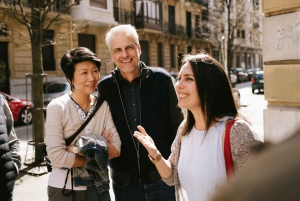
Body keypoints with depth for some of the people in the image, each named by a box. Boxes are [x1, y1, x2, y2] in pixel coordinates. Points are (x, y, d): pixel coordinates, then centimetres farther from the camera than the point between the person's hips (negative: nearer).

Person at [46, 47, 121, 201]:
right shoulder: (57, 107, -14)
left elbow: (116, 149, -10)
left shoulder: (104, 106, -3)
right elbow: (56, 157, -19)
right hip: (64, 188, -3)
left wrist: (75, 150, -19)